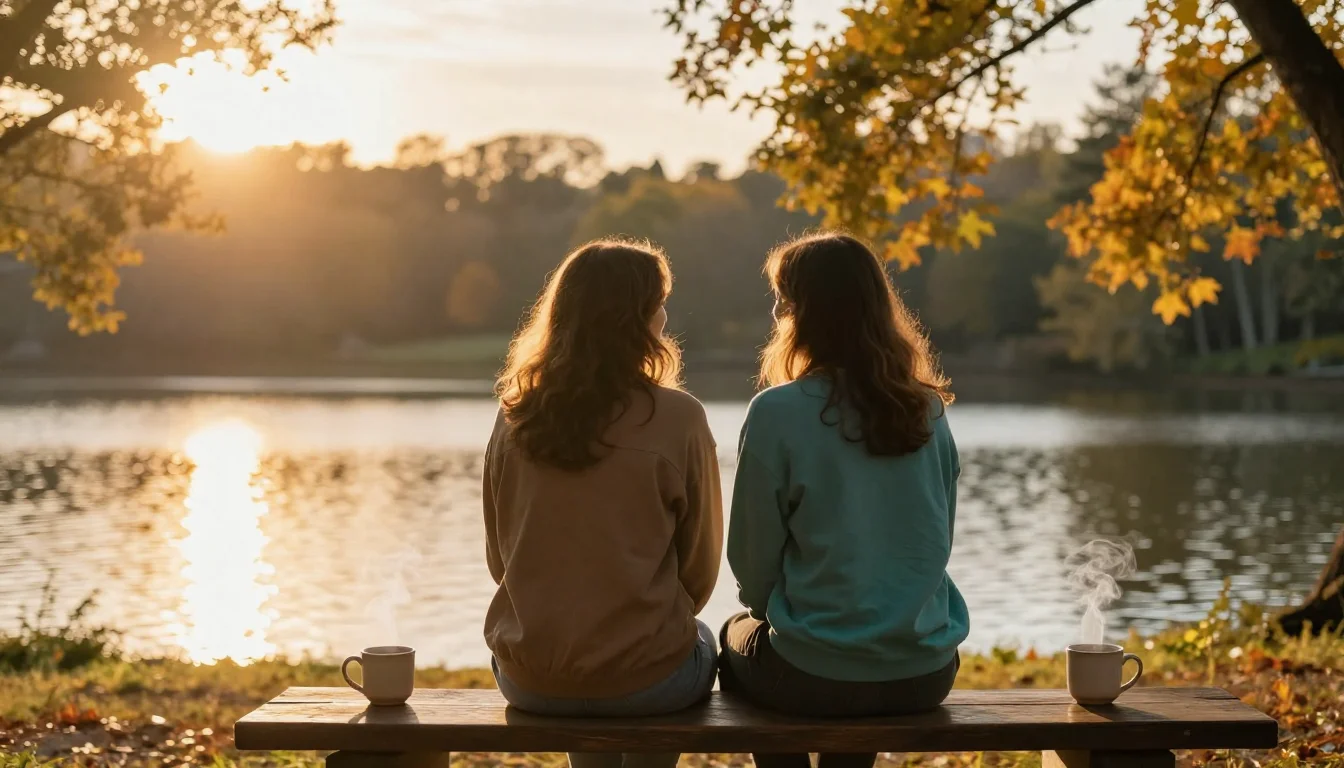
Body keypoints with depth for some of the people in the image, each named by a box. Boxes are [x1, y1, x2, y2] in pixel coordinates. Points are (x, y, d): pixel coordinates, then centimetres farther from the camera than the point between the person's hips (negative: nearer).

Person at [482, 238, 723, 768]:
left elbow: (499, 559, 8)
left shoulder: (516, 417, -1)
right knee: (700, 644, 31)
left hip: (530, 682, 3)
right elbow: (700, 569, -3)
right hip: (643, 680, -3)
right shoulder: (676, 419, -12)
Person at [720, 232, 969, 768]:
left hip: (816, 678, -4)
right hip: (927, 673, 4)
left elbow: (752, 559, -6)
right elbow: (938, 542, 11)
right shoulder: (928, 410, 1)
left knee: (738, 638, 29)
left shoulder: (777, 414, -13)